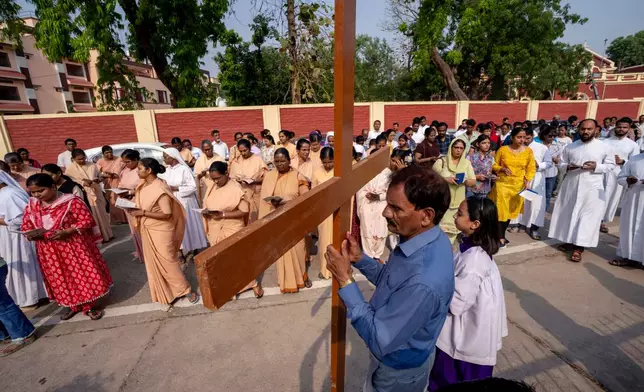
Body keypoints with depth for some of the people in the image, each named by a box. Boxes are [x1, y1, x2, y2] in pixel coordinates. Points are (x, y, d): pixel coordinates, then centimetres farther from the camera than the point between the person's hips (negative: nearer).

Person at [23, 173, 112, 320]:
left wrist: (67, 231, -24)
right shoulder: (31, 206, 2)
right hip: (49, 251, 5)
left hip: (74, 246, -5)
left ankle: (89, 306, 18)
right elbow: (25, 228, 9)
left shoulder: (71, 201, -13)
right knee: (60, 279, 15)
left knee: (82, 275, 3)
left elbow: (87, 220, -14)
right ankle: (73, 305, 32)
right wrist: (31, 234, -13)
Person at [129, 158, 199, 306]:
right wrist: (134, 209, -4)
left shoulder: (160, 188, -23)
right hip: (148, 230, 9)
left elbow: (166, 214, -25)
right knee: (153, 262, 19)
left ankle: (186, 289, 16)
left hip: (161, 230, -9)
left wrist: (142, 213, -24)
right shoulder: (143, 186, 3)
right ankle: (163, 291, 36)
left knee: (168, 260, 0)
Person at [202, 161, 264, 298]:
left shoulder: (236, 189, -18)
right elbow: (206, 202, 13)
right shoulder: (211, 186, 1)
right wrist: (205, 211, -10)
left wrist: (223, 214, -25)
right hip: (215, 230, 6)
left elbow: (244, 211, -18)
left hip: (232, 230, -6)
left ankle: (254, 284, 22)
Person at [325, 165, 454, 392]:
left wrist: (345, 281, -31)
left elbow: (378, 341, -30)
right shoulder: (427, 239, -13)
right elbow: (391, 282, 2)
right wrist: (360, 259, -12)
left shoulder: (424, 284, -42)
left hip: (399, 369, -7)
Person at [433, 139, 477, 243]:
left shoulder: (467, 162, 8)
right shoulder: (441, 161, -1)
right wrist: (445, 179, -19)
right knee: (440, 227, -7)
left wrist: (465, 181, -15)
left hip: (458, 202, 3)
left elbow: (474, 181, 7)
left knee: (453, 228, 8)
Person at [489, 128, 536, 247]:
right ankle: (500, 237, 9)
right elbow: (494, 165, 2)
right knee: (501, 210, -3)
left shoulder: (528, 151, 0)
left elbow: (531, 168, 3)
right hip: (502, 183, -2)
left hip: (518, 185, 2)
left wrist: (527, 180, -10)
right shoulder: (502, 150, -5)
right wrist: (502, 169, -16)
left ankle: (503, 234, 30)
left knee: (511, 210, 12)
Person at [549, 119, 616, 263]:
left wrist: (596, 167, -17)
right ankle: (569, 240, 25)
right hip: (571, 185, 3)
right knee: (568, 213, 10)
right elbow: (561, 162, 10)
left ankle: (579, 247, 3)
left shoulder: (605, 147, -3)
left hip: (592, 187, -3)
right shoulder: (570, 147, 3)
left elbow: (610, 165, 2)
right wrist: (567, 167, -12)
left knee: (587, 216, -2)